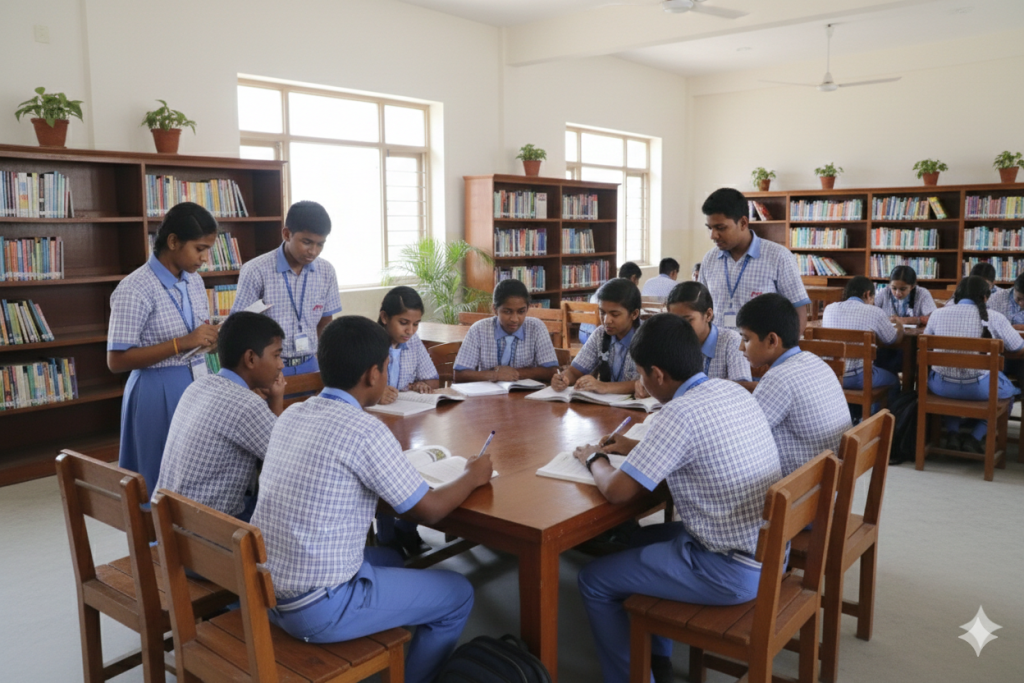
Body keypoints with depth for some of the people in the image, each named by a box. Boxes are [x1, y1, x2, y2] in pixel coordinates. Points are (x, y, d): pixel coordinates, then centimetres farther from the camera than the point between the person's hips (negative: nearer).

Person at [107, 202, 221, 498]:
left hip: (198, 385, 7)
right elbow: (116, 361, -17)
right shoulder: (135, 290, -16)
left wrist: (215, 337, -6)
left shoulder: (194, 281, 7)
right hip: (159, 394, -7)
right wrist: (182, 343, -23)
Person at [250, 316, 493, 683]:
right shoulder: (365, 431, -21)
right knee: (458, 594, 10)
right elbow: (428, 511, -11)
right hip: (317, 609, -8)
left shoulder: (292, 414, 1)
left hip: (265, 591, 8)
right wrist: (473, 476, 7)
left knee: (389, 558, 30)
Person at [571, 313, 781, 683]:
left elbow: (617, 491, -20)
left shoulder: (679, 412, -24)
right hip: (770, 551, 9)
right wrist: (637, 448, 18)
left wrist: (594, 460, 1)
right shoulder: (734, 391, 2)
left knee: (594, 580, 4)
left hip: (733, 570, -9)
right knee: (643, 539, 28)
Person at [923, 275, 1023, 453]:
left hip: (941, 386, 2)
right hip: (979, 388, -2)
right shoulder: (995, 318, -6)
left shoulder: (938, 314, -1)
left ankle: (952, 433, 22)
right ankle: (974, 438, 17)